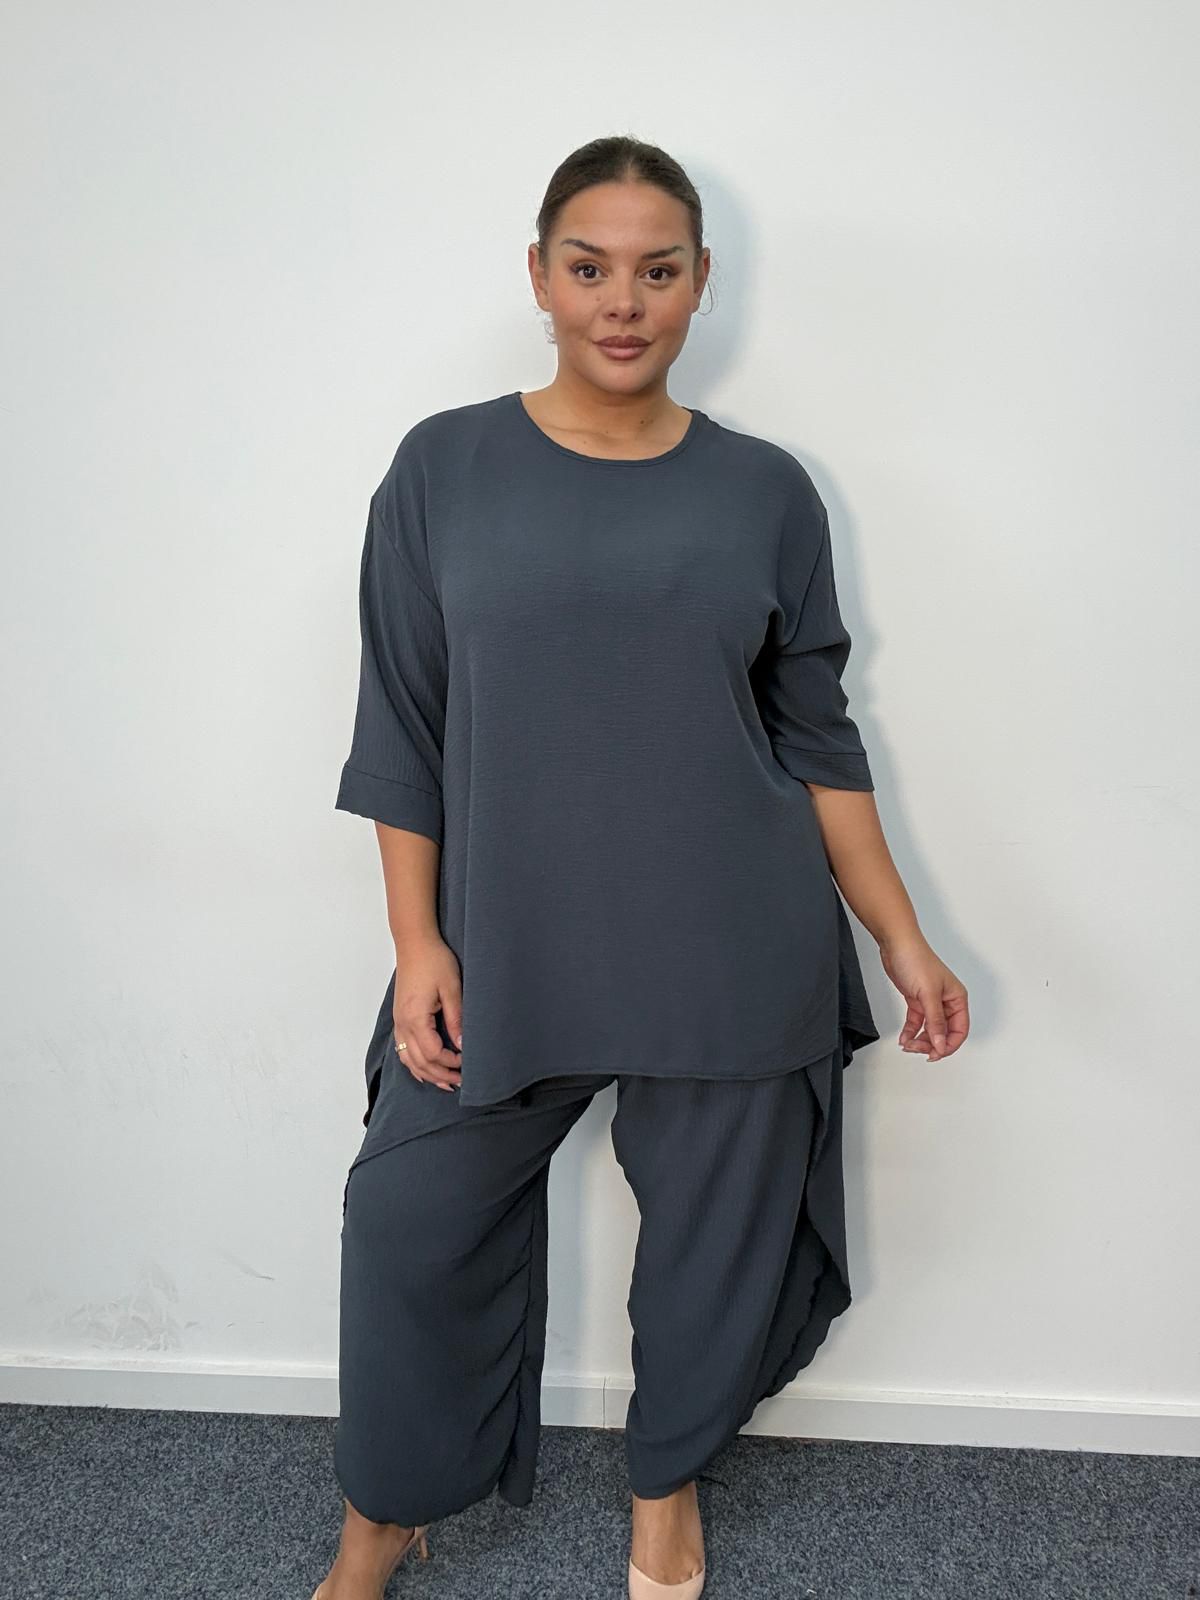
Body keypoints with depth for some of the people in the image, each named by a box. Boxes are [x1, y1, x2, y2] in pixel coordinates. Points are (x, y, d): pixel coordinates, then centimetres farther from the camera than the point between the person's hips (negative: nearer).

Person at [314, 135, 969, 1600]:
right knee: (408, 1218, 7)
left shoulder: (763, 492, 1)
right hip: (505, 948, 0)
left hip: (733, 957, 1)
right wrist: (418, 941, -3)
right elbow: (402, 733, 1)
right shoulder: (443, 470, -1)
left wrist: (901, 938, 4)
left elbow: (818, 737, 5)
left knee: (712, 1230, 12)